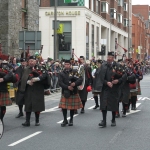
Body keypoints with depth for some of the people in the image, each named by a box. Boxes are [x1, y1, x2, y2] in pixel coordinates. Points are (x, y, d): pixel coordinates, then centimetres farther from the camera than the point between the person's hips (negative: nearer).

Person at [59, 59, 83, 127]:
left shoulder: (74, 72, 3)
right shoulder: (61, 73, 3)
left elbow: (80, 79, -6)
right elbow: (60, 83, -7)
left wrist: (75, 83, -24)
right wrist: (67, 87, -21)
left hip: (73, 92, 0)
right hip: (65, 92, 0)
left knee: (72, 107, 6)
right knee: (64, 106, -1)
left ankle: (71, 120, 22)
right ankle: (65, 120, 14)